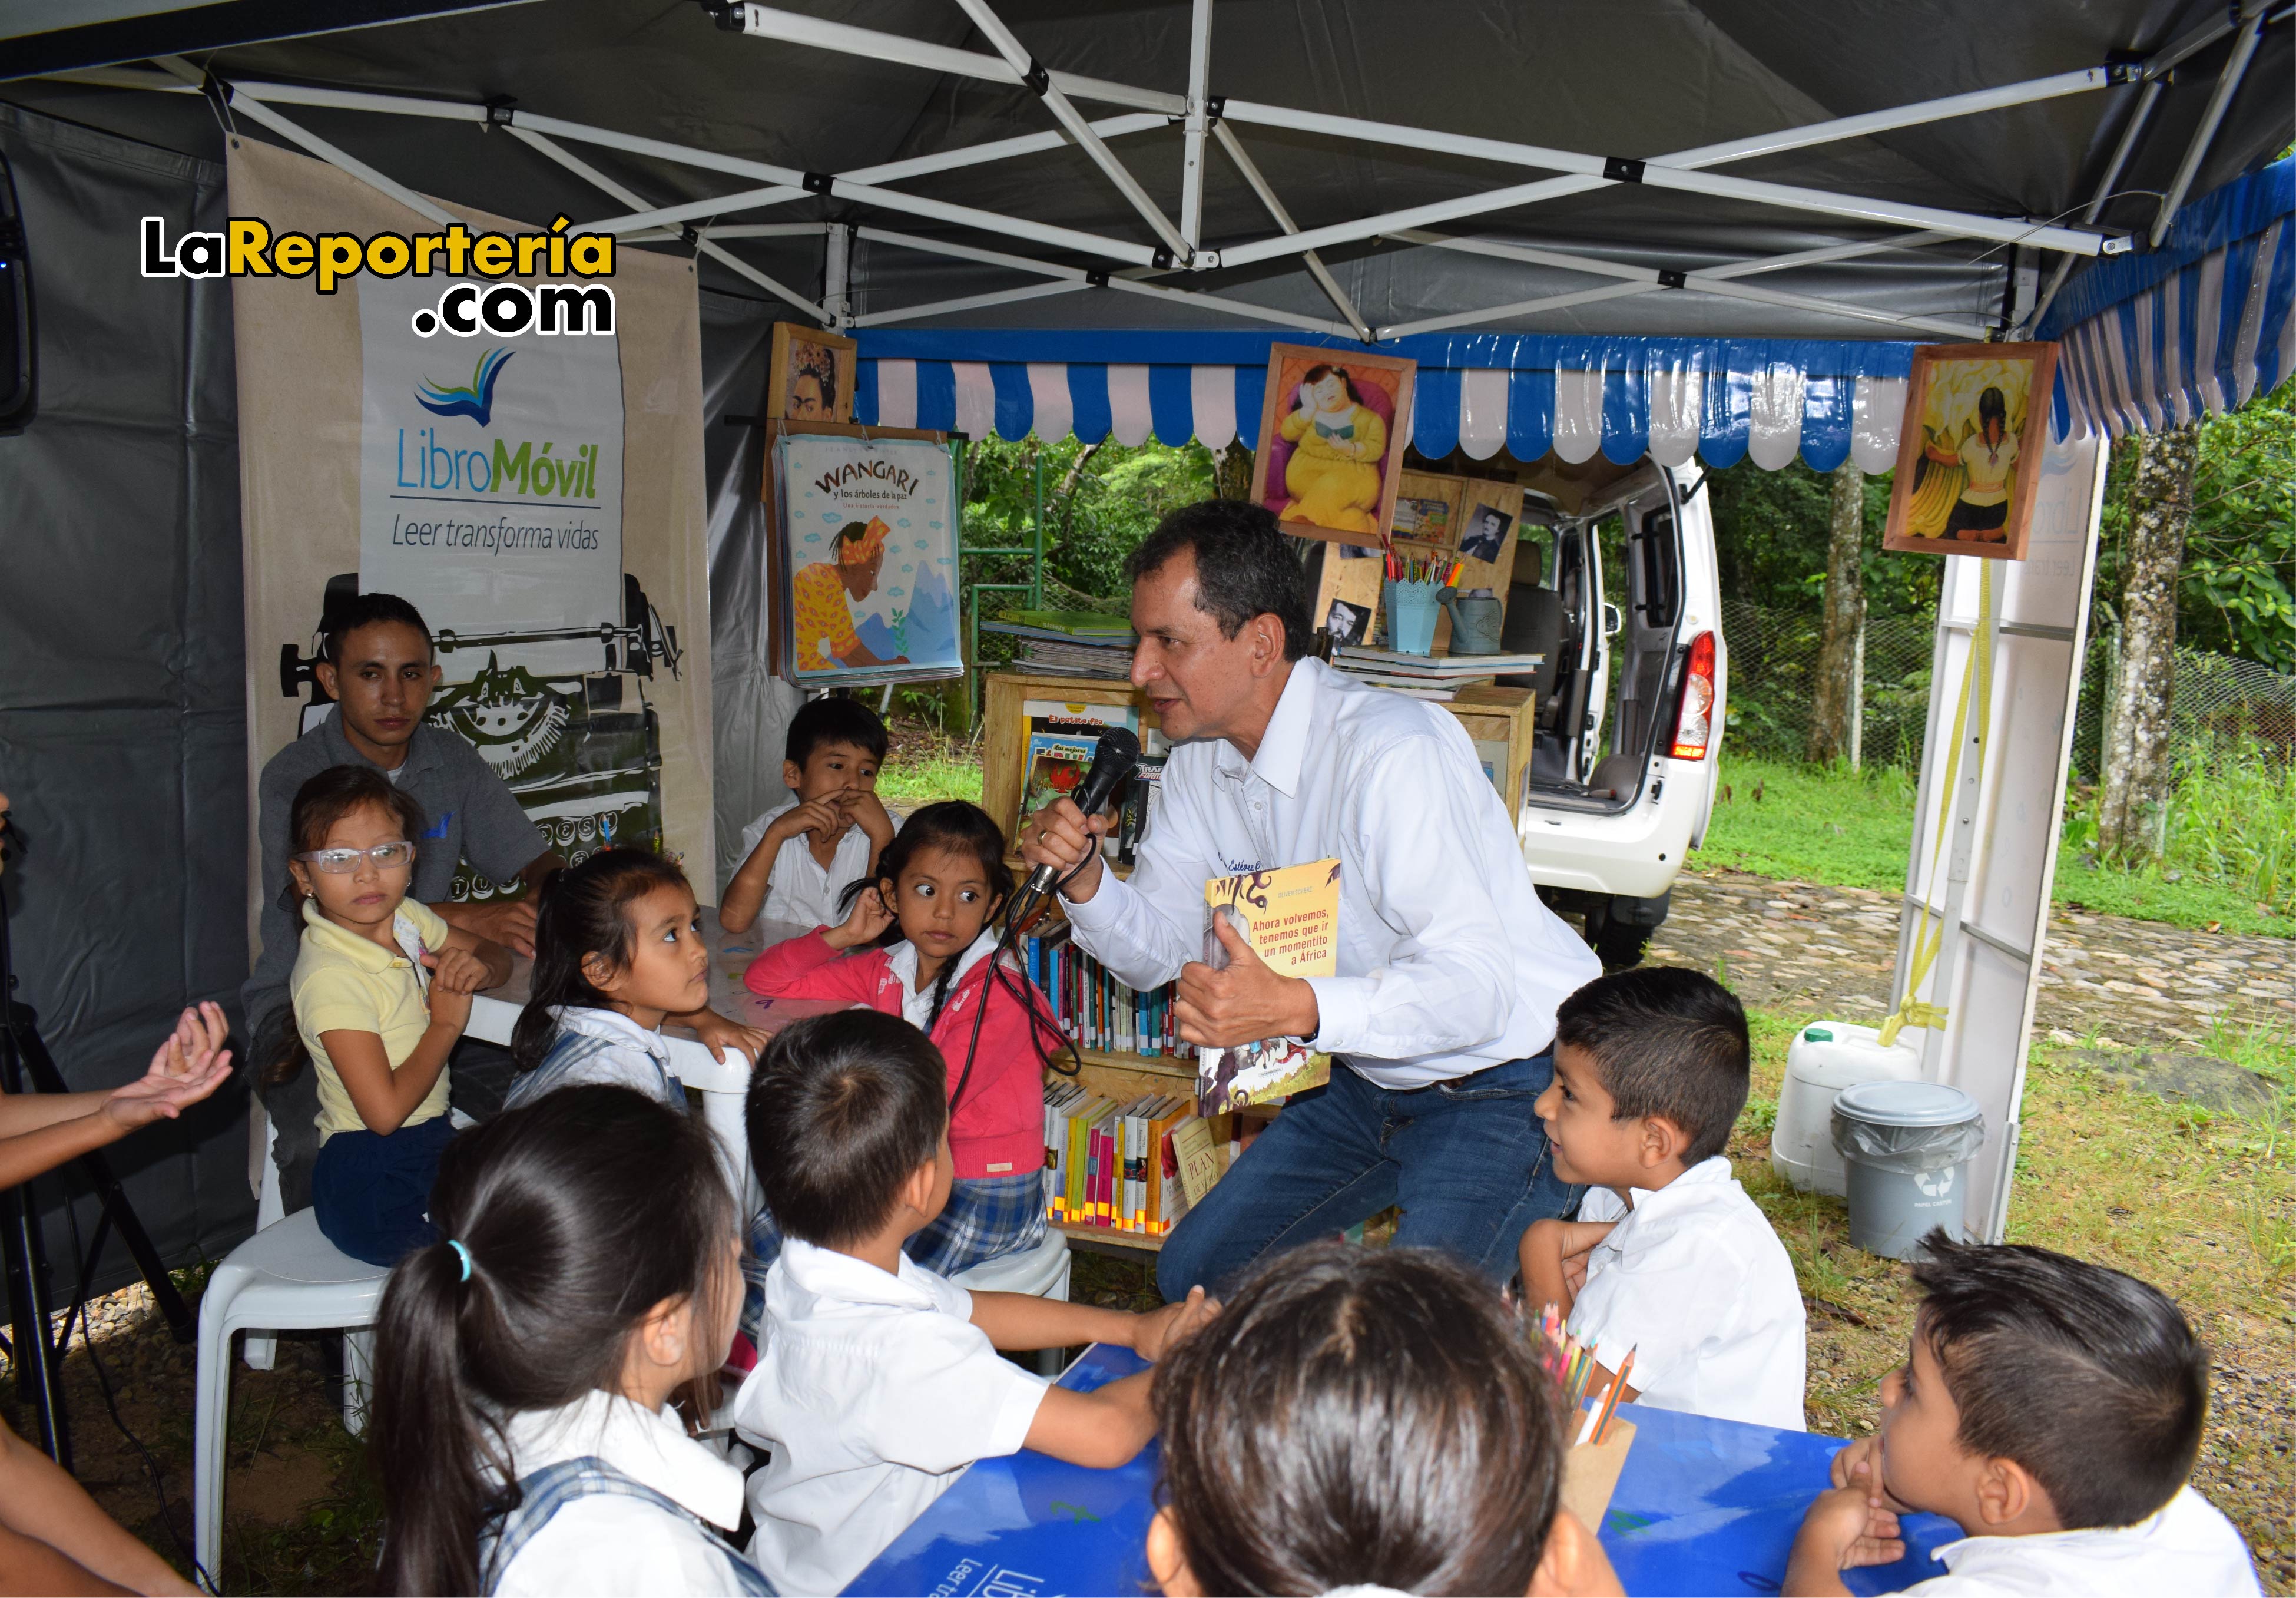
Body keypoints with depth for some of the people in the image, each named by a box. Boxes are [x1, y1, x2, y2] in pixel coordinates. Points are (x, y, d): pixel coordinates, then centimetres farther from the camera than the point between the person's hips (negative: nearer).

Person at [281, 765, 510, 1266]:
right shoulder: (331, 978, -22)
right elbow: (385, 1111, -27)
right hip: (376, 1185, -8)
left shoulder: (406, 917, 0)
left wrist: (478, 968, -7)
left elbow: (496, 954, 17)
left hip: (432, 1144, 8)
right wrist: (446, 1025, -15)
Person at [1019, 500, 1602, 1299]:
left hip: (1508, 1082, -7)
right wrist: (1084, 878, -19)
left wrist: (1295, 1008, -48)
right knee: (1193, 1273, 13)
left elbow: (1477, 982, -34)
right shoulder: (1201, 762, -2)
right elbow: (1156, 949, 1)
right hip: (1369, 1077, 8)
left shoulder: (1395, 751, -29)